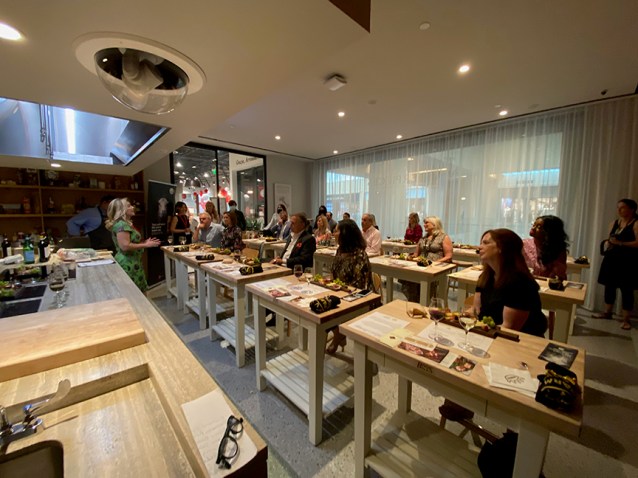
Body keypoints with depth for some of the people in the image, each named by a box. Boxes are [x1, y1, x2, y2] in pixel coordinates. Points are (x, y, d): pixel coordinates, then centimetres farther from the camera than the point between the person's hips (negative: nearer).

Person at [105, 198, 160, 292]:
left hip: (130, 263, 10)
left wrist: (144, 243, 15)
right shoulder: (122, 225, -16)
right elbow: (125, 246, -24)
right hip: (128, 264, -10)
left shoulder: (125, 223, 16)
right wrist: (145, 245, -17)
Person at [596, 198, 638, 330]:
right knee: (609, 286, 11)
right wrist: (607, 242, -3)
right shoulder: (614, 223, 11)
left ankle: (626, 320, 9)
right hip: (612, 259, 6)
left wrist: (620, 243, -26)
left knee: (626, 290, -1)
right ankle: (607, 312, 24)